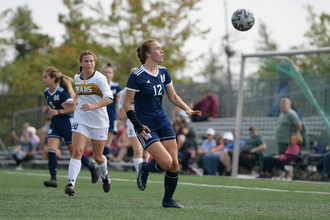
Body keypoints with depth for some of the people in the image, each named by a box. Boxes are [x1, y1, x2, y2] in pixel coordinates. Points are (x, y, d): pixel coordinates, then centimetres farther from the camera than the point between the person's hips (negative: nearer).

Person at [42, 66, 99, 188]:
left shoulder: (62, 91, -17)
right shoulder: (47, 92, 7)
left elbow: (73, 107, -19)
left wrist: (58, 112, -26)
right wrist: (48, 110, 2)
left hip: (67, 123, -7)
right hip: (55, 124, 7)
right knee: (50, 150, -12)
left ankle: (93, 168, 28)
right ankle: (53, 179, -14)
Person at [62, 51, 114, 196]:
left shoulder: (99, 78, -14)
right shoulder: (77, 78, 4)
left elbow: (109, 98, -26)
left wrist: (93, 106, -41)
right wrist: (74, 102, 7)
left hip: (99, 122, -3)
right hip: (81, 121, 3)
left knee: (98, 157, 7)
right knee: (77, 151, -18)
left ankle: (105, 176, 40)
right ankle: (71, 183, -25)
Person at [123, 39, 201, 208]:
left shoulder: (163, 72, 5)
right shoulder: (137, 76, -15)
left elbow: (173, 96, 14)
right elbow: (126, 104, -11)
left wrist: (187, 109, -2)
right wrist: (138, 125, -17)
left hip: (163, 123, 7)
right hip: (146, 127, -6)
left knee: (174, 164, 2)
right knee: (166, 162, -17)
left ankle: (168, 200, 20)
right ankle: (144, 169, 15)